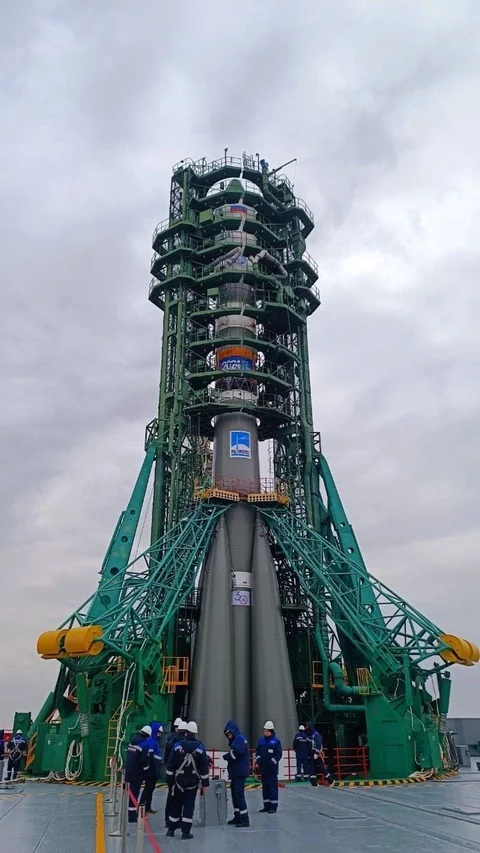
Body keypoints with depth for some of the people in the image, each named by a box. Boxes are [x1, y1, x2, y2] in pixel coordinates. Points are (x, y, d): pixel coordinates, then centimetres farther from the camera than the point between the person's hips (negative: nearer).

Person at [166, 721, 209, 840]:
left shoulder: (177, 745, -8)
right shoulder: (200, 748, -7)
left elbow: (170, 764, -4)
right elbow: (204, 767, -5)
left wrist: (169, 777, 7)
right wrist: (205, 783, 1)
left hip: (179, 780, 1)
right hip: (193, 781, -1)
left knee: (176, 803, 14)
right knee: (189, 804, 5)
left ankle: (171, 829, 22)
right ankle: (186, 831, 3)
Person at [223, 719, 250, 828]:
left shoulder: (239, 739, -12)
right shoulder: (235, 740, 19)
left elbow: (236, 752, -26)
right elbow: (233, 754, 16)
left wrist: (226, 756, -11)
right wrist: (228, 756, -3)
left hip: (240, 773, -10)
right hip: (235, 773, 10)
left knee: (239, 795, -8)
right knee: (235, 794, 16)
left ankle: (244, 820, -5)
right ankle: (238, 817, 26)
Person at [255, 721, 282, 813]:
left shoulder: (276, 741, -7)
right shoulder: (261, 740, 9)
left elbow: (279, 754, -9)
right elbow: (258, 751, 15)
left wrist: (272, 762, -16)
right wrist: (258, 759, -1)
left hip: (272, 769, -6)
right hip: (263, 768, 6)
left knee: (273, 787, -3)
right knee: (265, 787, 12)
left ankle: (273, 806, 4)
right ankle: (266, 805, 21)